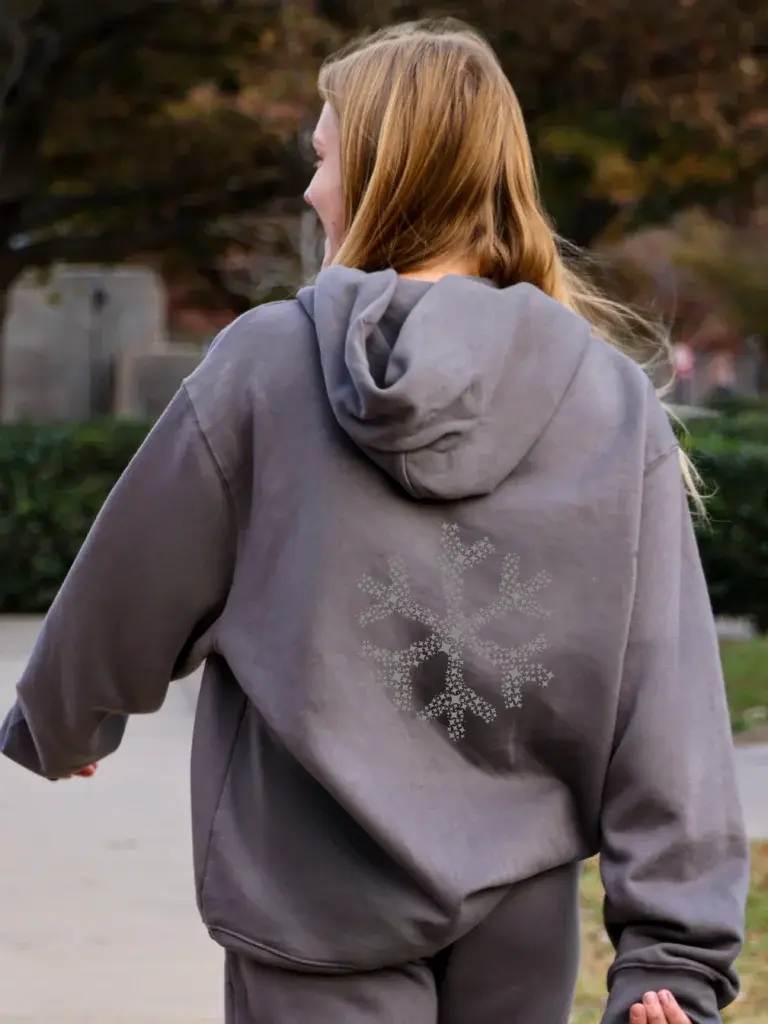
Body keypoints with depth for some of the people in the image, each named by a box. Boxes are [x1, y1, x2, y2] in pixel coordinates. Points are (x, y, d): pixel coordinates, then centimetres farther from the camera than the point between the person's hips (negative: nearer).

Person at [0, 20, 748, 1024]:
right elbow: (666, 695, -8)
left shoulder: (264, 360, -8)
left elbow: (132, 589, 3)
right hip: (519, 905, 2)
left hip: (315, 895, -2)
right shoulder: (612, 398, -4)